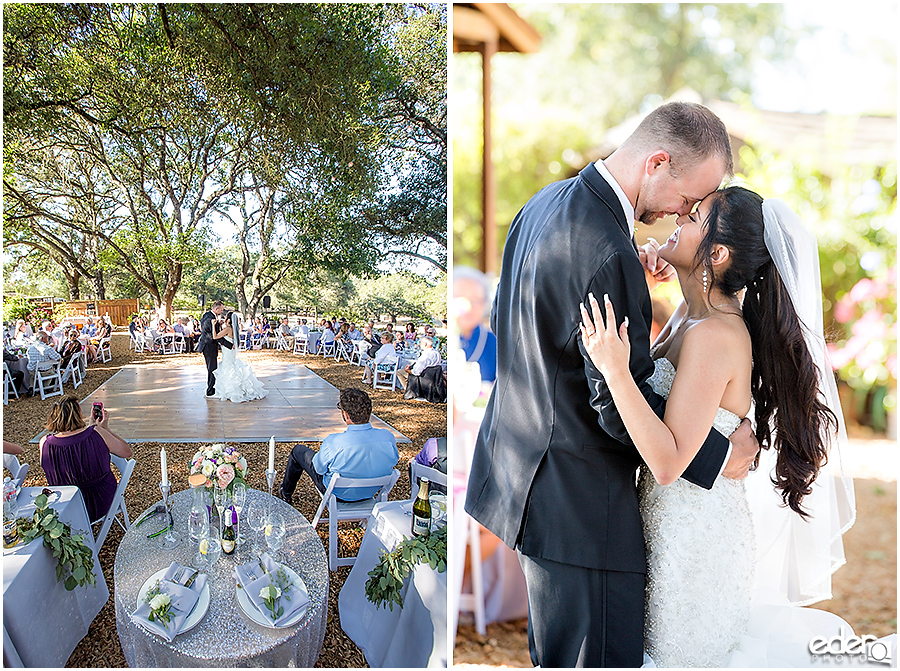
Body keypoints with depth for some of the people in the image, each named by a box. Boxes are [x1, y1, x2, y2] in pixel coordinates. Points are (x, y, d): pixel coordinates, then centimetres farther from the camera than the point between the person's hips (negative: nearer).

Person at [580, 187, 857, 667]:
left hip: (694, 532, -9)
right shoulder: (691, 313, 1)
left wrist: (615, 370, -37)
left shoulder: (715, 335, -26)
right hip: (671, 515, 9)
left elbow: (669, 461, -29)